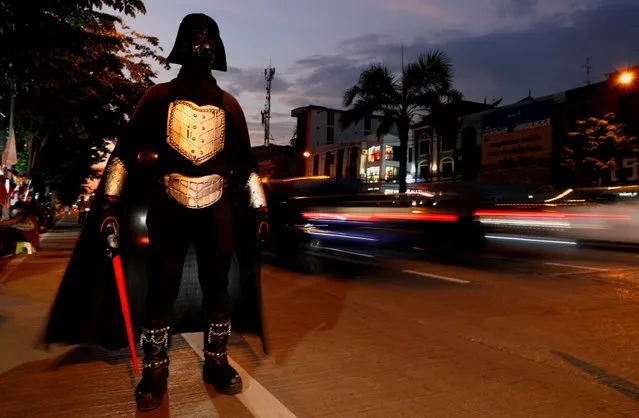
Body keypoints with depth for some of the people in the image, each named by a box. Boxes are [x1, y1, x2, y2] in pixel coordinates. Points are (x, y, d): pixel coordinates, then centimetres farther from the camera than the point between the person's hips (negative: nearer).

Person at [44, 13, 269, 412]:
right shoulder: (159, 97, 3)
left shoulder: (228, 104, 8)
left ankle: (217, 363, 22)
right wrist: (109, 205, -7)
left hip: (218, 210, 2)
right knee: (161, 290, 0)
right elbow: (125, 151, 1)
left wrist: (259, 210, 8)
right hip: (168, 209, -1)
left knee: (218, 288, 6)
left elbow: (246, 161, 12)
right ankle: (155, 372, 16)